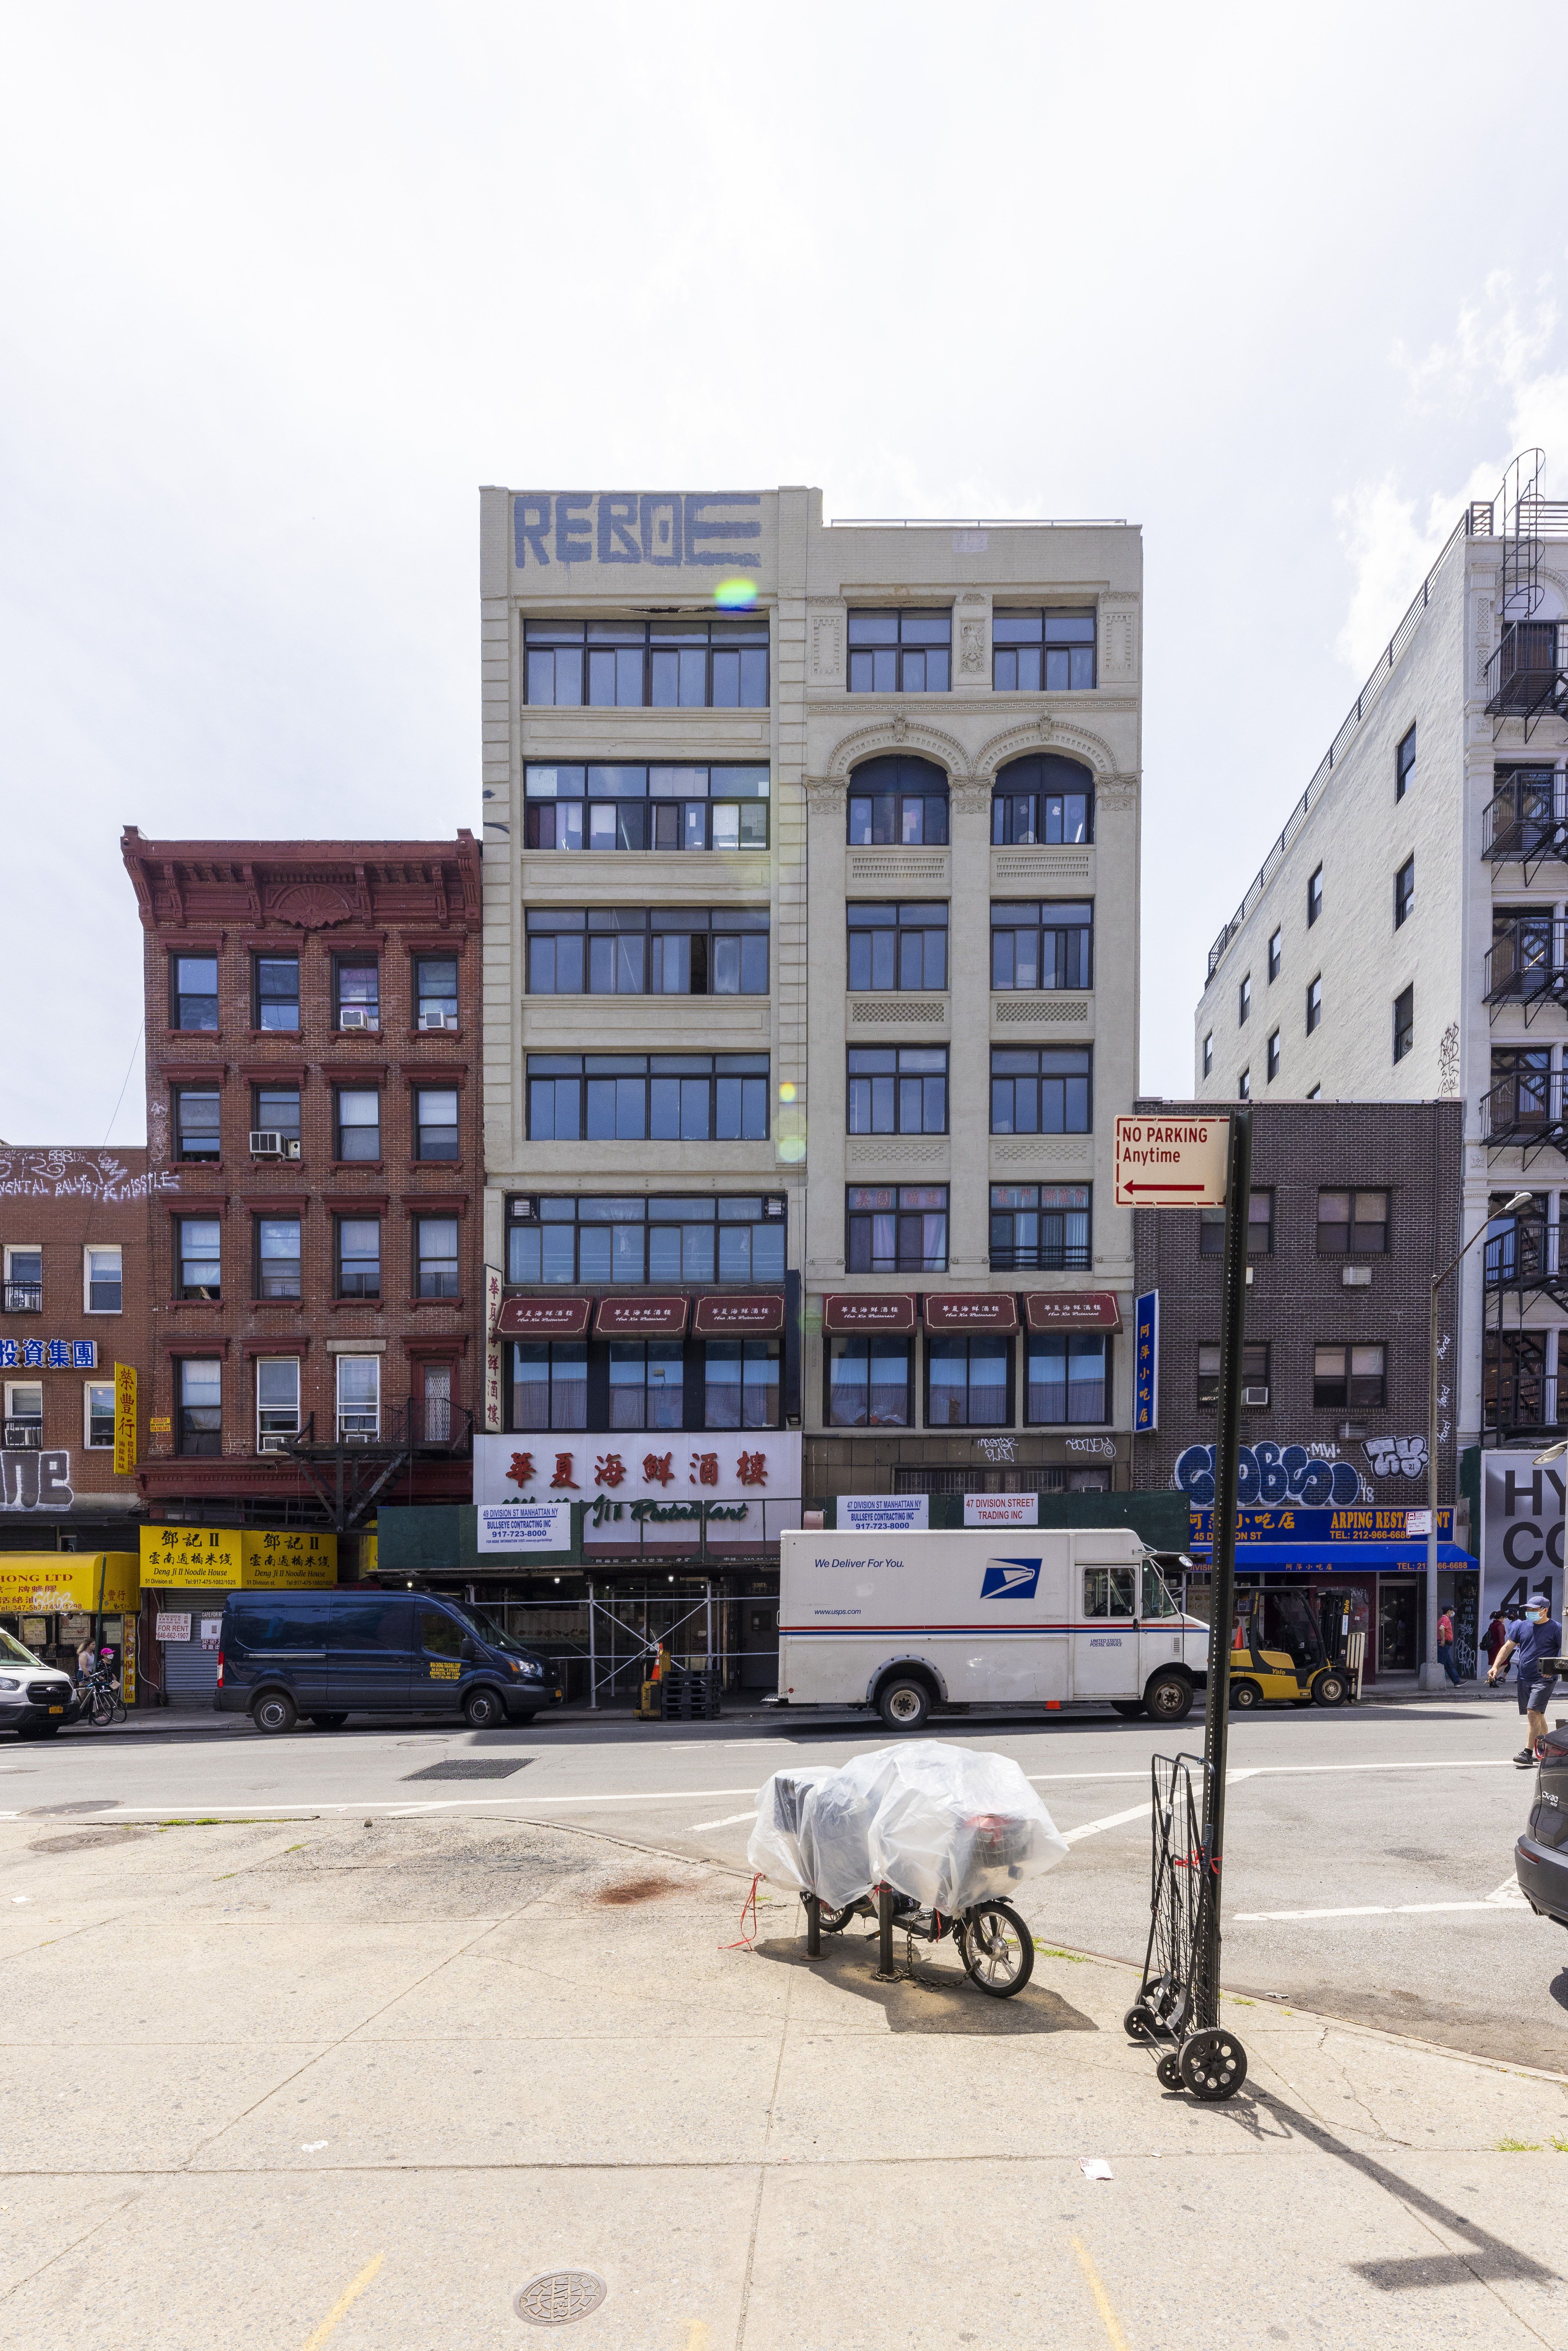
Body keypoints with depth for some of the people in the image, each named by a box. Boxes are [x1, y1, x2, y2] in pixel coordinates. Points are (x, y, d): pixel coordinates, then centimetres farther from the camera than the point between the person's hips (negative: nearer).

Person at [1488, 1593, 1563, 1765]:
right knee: (1538, 1715, 13)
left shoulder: (1556, 1629, -5)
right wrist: (1495, 1667, 3)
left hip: (1543, 1680, -6)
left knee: (1533, 1713, -15)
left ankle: (1528, 1753, -13)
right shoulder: (1522, 1626, 10)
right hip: (1524, 1678, 6)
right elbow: (1508, 1647, 12)